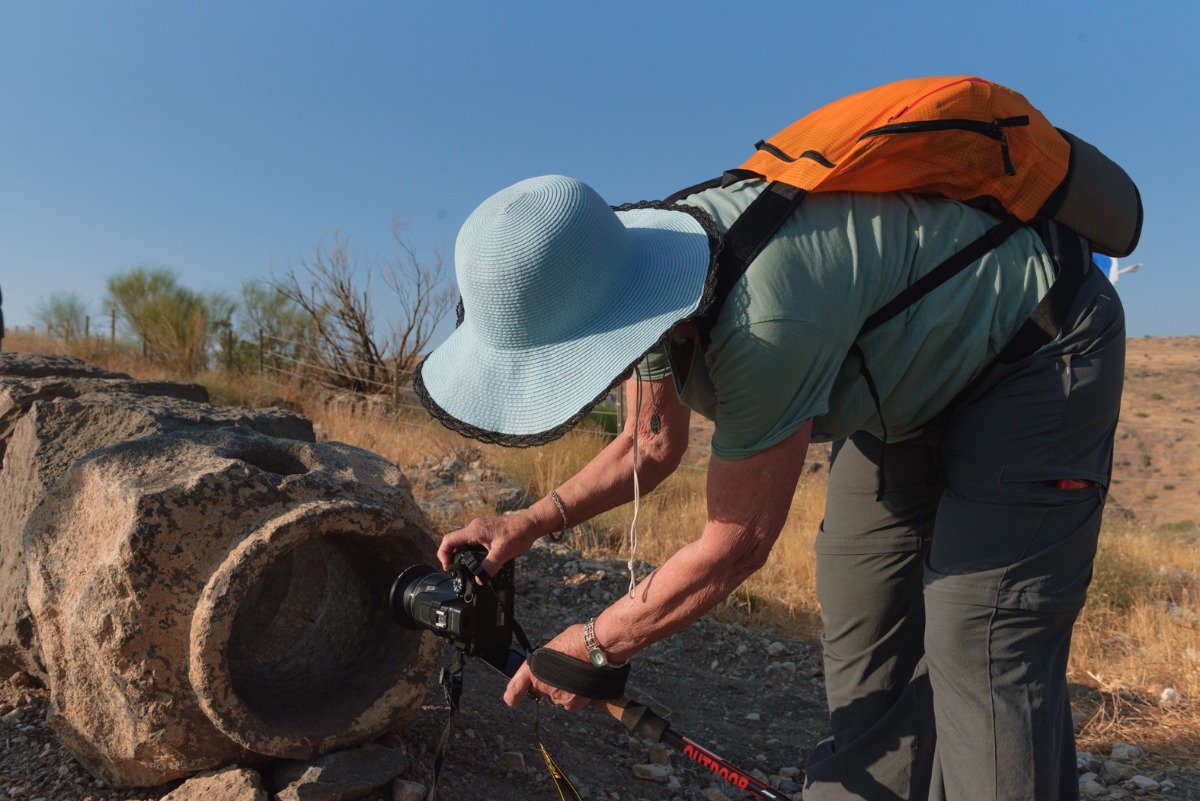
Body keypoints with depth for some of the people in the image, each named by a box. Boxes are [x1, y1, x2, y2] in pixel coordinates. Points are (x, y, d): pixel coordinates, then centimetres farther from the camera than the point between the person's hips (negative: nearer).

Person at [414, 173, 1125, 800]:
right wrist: (531, 523, -10)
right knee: (862, 627, 6)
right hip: (914, 379, 8)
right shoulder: (641, 275, -14)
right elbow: (653, 447, 1)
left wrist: (594, 645, -16)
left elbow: (735, 548, -29)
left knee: (981, 644, -14)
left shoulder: (764, 321, -41)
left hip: (1036, 354, -7)